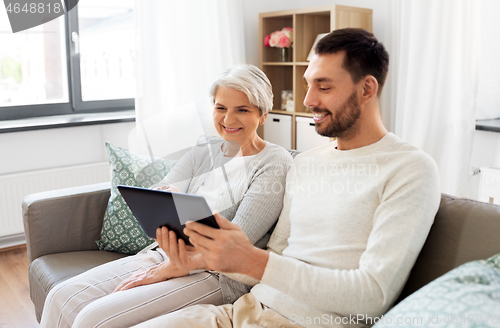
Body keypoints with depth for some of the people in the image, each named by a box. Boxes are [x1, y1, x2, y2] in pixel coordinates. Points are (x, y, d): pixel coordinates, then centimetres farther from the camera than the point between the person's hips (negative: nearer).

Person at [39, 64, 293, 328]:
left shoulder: (275, 163, -7)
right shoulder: (203, 152, 12)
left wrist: (160, 271, -14)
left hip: (217, 275, -6)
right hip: (166, 255, 6)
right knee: (62, 297, -9)